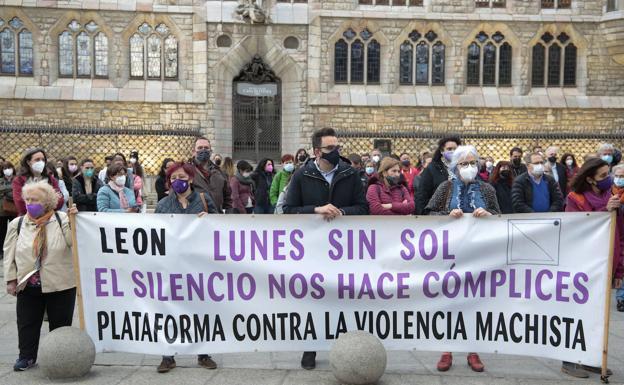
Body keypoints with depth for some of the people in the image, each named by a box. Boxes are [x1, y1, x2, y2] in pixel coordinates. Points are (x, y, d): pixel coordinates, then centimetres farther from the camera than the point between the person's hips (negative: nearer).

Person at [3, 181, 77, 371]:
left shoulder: (62, 220, -3)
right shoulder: (17, 224, 5)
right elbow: (9, 254, 6)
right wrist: (11, 280, 2)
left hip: (59, 284, -2)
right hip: (27, 286, 2)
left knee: (60, 324, 9)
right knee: (27, 323, 12)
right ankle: (26, 356, 28)